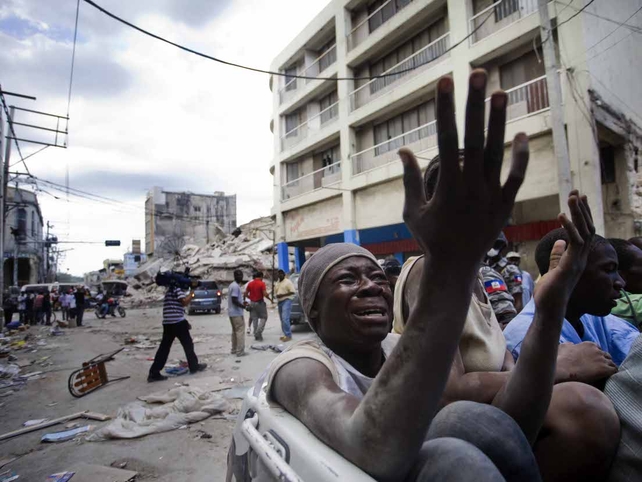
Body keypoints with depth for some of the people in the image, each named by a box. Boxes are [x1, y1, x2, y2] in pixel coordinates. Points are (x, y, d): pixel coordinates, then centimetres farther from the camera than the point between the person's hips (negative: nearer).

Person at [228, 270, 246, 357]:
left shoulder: (232, 285, 15)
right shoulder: (236, 286, -17)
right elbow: (234, 300, -23)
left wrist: (243, 304, 18)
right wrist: (244, 306, -19)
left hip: (232, 312, 10)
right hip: (237, 313, -10)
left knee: (235, 331, 16)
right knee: (240, 331, -6)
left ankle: (234, 349, 21)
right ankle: (240, 351, -5)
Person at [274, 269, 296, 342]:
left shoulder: (288, 282, -6)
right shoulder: (277, 283, 18)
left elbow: (293, 291, -12)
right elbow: (275, 291, 26)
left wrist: (283, 295, -17)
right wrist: (277, 295, 2)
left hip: (286, 301, -8)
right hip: (279, 302, 8)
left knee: (285, 318, -18)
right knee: (282, 319, 8)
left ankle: (288, 336, -16)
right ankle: (286, 335, 15)